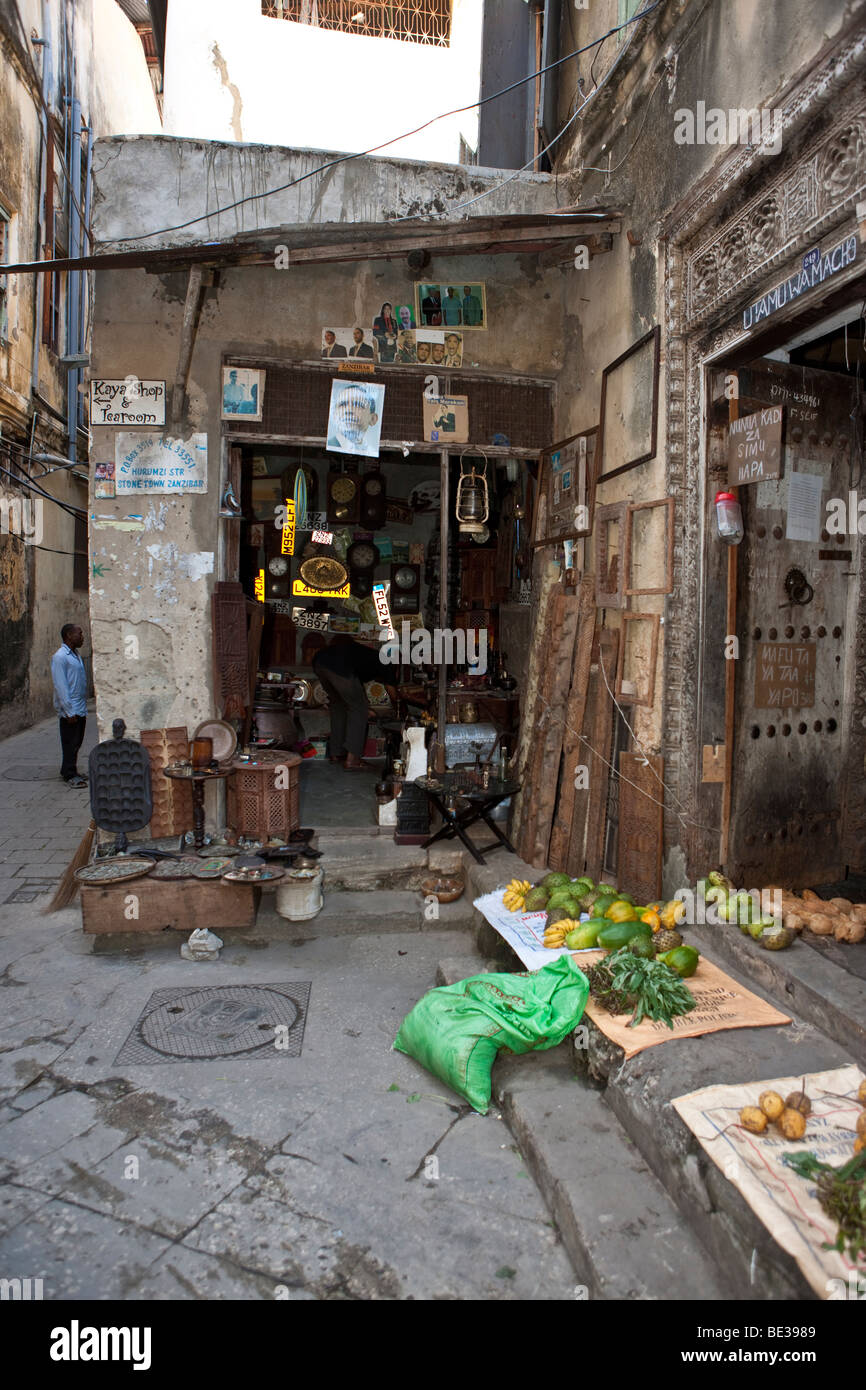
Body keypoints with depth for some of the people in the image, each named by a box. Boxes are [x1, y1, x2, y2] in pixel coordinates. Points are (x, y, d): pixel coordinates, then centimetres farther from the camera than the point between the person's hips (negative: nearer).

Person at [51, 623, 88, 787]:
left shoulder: (76, 655, 14)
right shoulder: (60, 657, -13)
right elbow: (60, 686, -17)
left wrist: (83, 707, 16)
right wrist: (69, 711, -19)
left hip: (80, 709, 8)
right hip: (70, 711, -8)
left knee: (77, 743, 13)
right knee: (70, 743, -2)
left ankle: (68, 771, 24)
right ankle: (69, 775, 6)